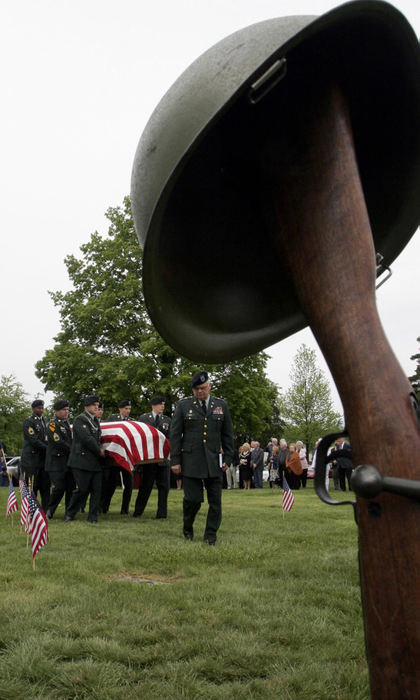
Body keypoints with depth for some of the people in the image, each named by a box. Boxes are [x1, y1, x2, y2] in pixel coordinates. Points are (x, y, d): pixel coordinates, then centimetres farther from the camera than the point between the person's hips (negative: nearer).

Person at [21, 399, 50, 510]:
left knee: (45, 487, 5)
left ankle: (46, 510, 8)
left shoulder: (43, 421, 17)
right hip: (32, 460, -7)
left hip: (43, 459, 7)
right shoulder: (28, 422, -6)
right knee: (32, 487, -4)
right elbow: (33, 440, -14)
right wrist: (47, 448, -12)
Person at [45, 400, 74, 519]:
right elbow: (59, 442, -16)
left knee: (71, 487, 4)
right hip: (56, 462, -7)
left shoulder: (67, 423, 17)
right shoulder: (52, 424, -8)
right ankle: (49, 512, 9)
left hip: (69, 461, 7)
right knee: (59, 488, -10)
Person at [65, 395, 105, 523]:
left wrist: (101, 448, 7)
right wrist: (99, 451, -9)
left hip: (96, 461, 8)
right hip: (82, 461, -8)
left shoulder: (95, 420, 19)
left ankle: (93, 516, 12)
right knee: (82, 489, -6)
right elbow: (86, 438, -17)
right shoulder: (80, 420, -7)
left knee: (96, 489, 4)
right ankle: (70, 514, 11)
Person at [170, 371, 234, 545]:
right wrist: (175, 460, -2)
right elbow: (175, 434, 3)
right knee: (193, 499, -3)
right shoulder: (183, 405, 5)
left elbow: (228, 435, 14)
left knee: (215, 501, 2)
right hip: (190, 461, -2)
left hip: (214, 461, 2)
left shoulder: (221, 405, 11)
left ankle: (210, 535, 14)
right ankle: (188, 528, 23)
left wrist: (227, 458, 7)